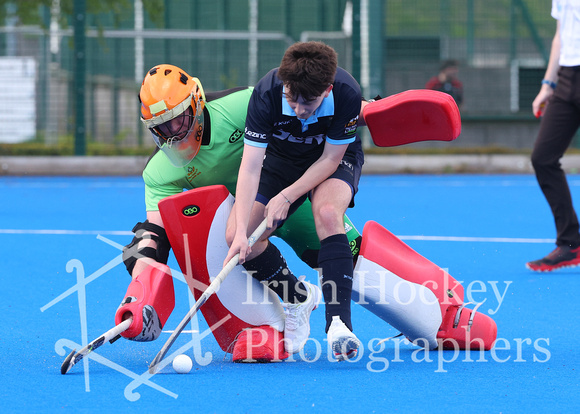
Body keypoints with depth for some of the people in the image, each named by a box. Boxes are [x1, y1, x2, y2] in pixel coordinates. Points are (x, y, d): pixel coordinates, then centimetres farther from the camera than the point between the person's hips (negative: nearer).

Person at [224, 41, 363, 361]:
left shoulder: (347, 94, -34)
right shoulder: (266, 94, -32)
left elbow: (330, 159, -21)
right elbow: (250, 167, -34)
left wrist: (287, 197, -29)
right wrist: (242, 232, -42)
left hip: (335, 159, -2)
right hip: (280, 158, 2)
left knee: (328, 212, -36)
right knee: (236, 237, -16)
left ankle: (339, 324, -38)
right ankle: (298, 298, 9)